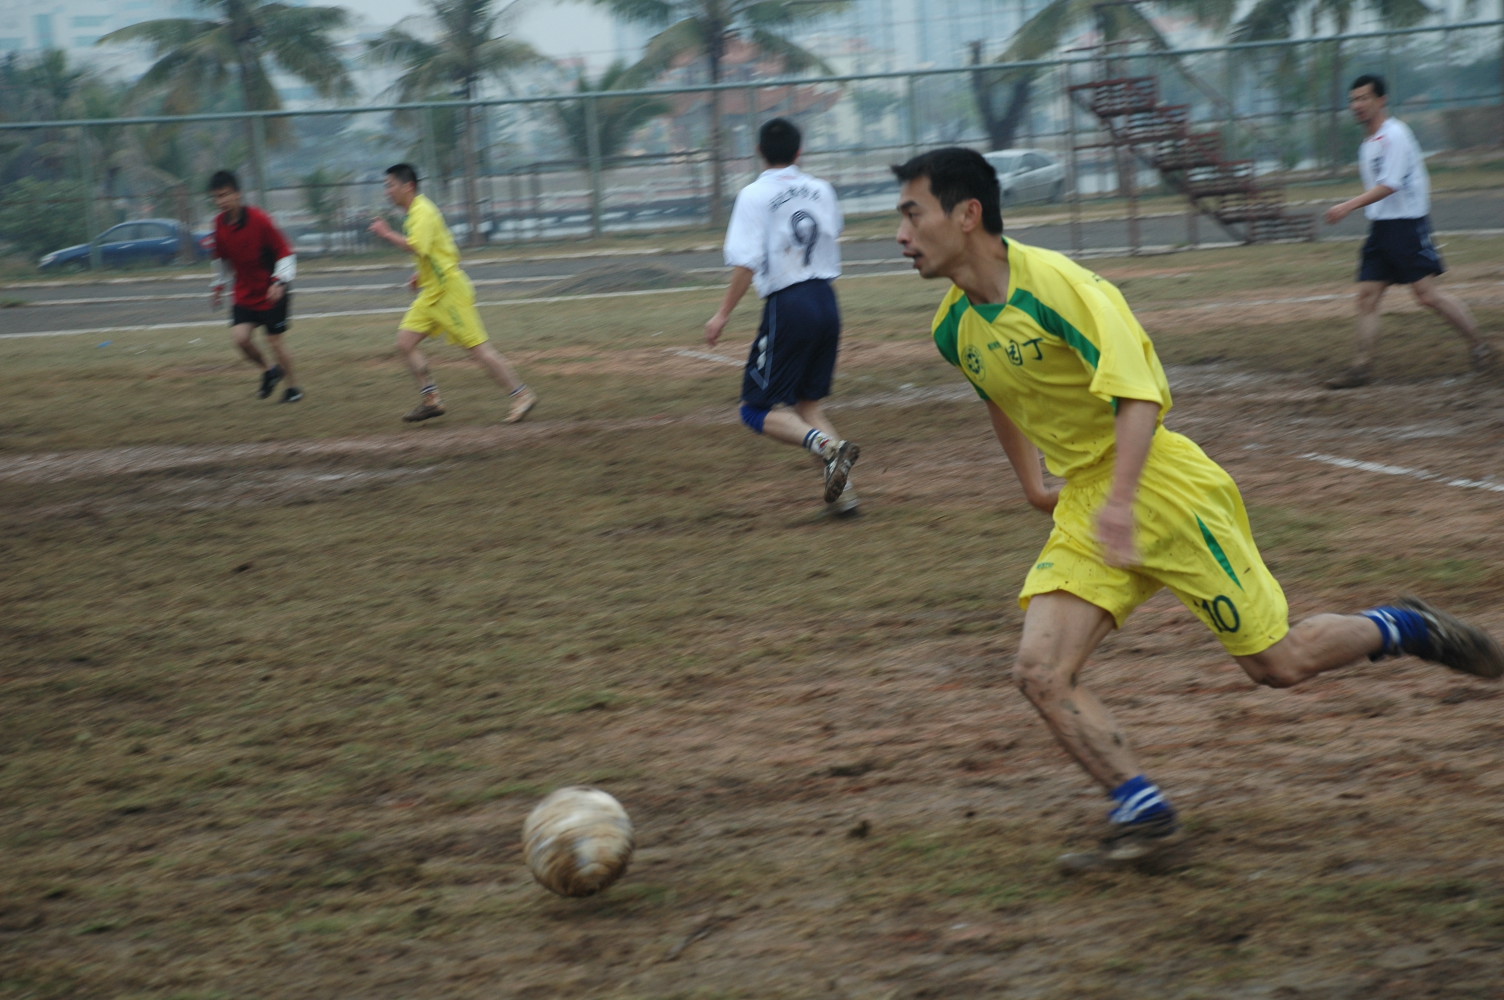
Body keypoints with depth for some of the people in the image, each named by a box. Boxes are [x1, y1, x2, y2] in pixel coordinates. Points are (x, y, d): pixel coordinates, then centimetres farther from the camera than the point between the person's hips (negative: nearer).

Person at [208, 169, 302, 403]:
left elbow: (285, 253, -15)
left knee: (274, 340, -2)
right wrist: (218, 286, 21)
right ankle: (269, 370, 15)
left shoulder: (259, 220, -19)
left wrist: (280, 282, -26)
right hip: (244, 294, 5)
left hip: (271, 294, -5)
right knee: (240, 337, -12)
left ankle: (293, 387, 20)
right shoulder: (220, 224, -2)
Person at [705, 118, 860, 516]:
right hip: (827, 301, 6)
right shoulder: (822, 190, 10)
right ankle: (842, 491, 4)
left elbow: (747, 263, -15)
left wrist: (724, 314, -10)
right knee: (808, 403, 17)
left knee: (759, 409, 1)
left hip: (787, 305, -6)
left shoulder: (755, 195, -6)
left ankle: (826, 445, -25)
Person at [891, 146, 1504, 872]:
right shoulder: (953, 329, 2)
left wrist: (1119, 501, -39)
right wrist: (1030, 482, 28)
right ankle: (1142, 815, -4)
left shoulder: (1055, 283, -22)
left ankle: (1404, 629, 26)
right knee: (1039, 673, -12)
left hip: (1160, 489, -7)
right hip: (1083, 507, 7)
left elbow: (1140, 393, -29)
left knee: (1277, 664, 1)